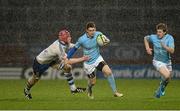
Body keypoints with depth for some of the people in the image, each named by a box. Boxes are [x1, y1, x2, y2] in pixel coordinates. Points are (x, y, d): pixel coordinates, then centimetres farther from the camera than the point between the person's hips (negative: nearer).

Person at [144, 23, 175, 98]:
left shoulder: (169, 38, -15)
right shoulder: (153, 37, -13)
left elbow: (172, 51, -23)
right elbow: (146, 38, 11)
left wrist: (165, 47, -39)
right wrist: (147, 48, 0)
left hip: (167, 61, 3)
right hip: (157, 61, -3)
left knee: (168, 80, 16)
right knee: (166, 75, -26)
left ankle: (161, 89, 47)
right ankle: (161, 86, 3)